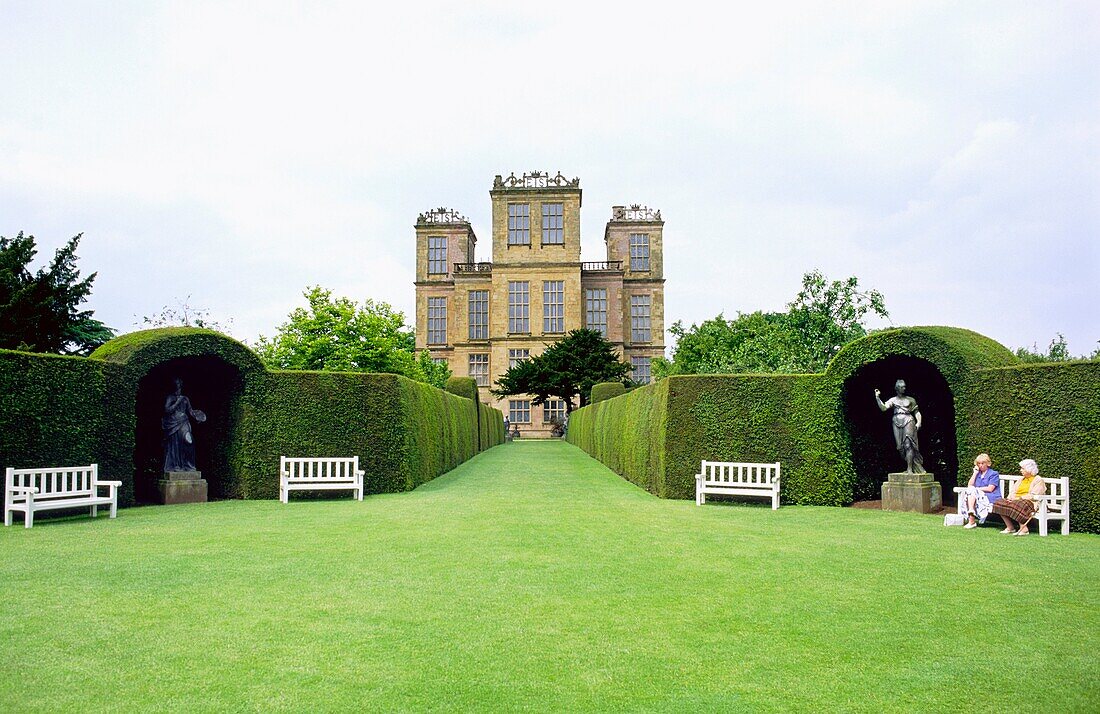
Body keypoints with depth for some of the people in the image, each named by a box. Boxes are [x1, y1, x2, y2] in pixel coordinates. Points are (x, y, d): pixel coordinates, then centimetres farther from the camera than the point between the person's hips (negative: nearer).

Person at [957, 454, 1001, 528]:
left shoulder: (994, 474, 5)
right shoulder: (977, 473, 23)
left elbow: (990, 489, -7)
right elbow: (969, 485, 9)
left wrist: (977, 488, -2)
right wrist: (975, 473, 6)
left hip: (991, 499, -5)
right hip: (978, 496, 5)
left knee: (972, 491, -28)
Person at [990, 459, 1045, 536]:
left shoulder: (1038, 480, 0)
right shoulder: (1021, 480, 24)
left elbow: (1033, 496, -13)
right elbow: (1013, 492, 17)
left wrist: (1019, 498, -18)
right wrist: (1010, 498, -5)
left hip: (1030, 503, -8)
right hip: (1016, 501, 8)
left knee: (1015, 505, -39)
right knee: (999, 502, -18)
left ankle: (1024, 528, -28)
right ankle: (1010, 527, -14)